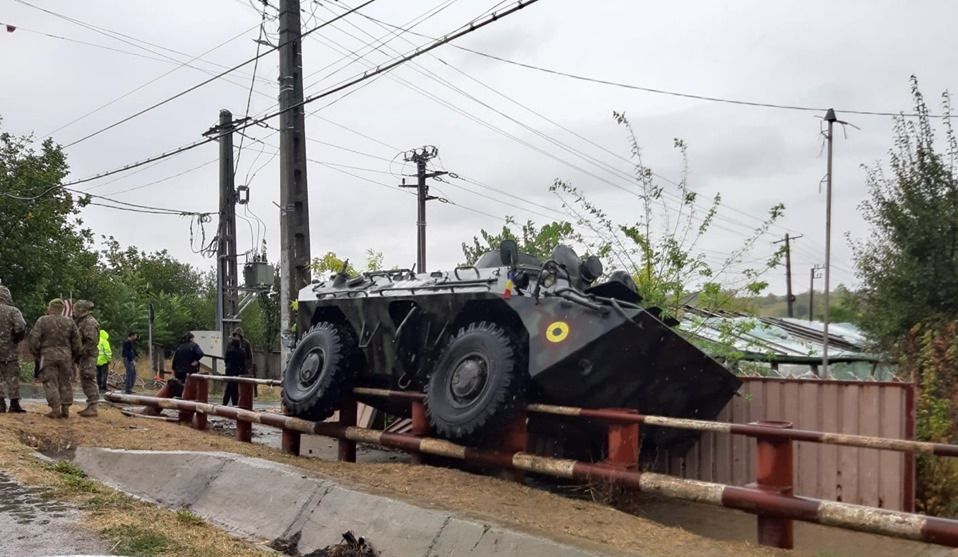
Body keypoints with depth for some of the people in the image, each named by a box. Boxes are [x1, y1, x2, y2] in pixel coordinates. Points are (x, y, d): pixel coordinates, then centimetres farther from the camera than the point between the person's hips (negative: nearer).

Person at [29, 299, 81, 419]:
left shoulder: (42, 321, -3)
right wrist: (75, 356, 18)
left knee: (50, 383, 1)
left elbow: (34, 338, -7)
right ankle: (65, 409, 8)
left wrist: (36, 353, 6)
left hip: (48, 355, -3)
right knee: (65, 382, 8)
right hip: (65, 355, 3)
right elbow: (76, 341, 8)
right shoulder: (69, 322, 6)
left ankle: (55, 409, -5)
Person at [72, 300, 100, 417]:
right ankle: (90, 406, 17)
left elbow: (92, 342, -22)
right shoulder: (82, 322, 18)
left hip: (88, 357, -10)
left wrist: (80, 352, -18)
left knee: (89, 382, -10)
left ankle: (92, 408, -11)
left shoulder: (90, 322, -14)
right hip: (83, 357, 10)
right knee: (85, 383, 12)